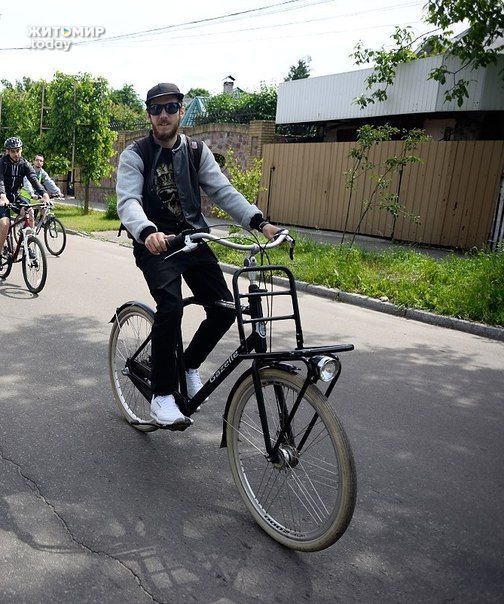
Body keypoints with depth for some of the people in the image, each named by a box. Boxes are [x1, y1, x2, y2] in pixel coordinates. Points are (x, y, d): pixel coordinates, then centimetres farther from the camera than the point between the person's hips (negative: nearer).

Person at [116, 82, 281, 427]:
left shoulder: (197, 151, 7)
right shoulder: (135, 154, -5)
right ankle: (162, 394, -9)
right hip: (156, 243, -4)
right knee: (171, 307, -27)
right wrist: (148, 232, -42)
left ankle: (190, 365, 20)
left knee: (224, 310, -8)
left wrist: (259, 221, -18)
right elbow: (128, 201, -20)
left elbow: (223, 191, -3)